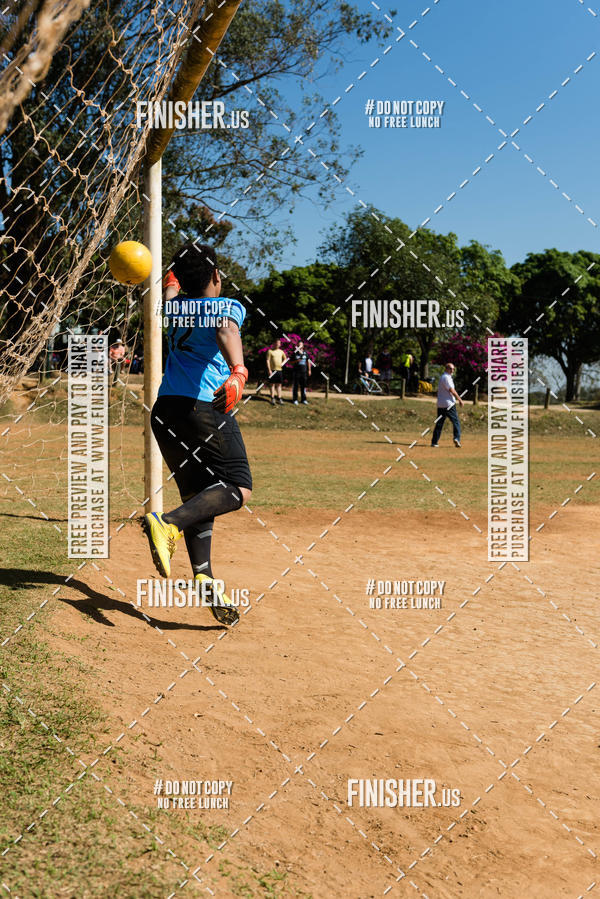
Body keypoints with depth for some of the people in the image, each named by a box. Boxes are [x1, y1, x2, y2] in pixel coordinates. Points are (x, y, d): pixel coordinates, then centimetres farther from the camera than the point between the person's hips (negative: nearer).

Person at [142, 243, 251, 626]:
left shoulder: (175, 307, 18)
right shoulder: (228, 306, 1)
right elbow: (226, 333, -23)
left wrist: (173, 284, 67)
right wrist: (239, 373, -41)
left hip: (165, 408, 7)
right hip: (206, 408, -7)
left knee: (198, 495, 11)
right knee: (238, 490, -3)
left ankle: (204, 576, -6)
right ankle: (168, 524, -25)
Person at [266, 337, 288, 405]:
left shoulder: (281, 351, 12)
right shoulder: (270, 351, -2)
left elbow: (285, 358, 28)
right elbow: (268, 361, -6)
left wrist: (283, 363, 9)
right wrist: (269, 370, -13)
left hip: (279, 370, 5)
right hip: (272, 370, -4)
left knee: (279, 385, 7)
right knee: (272, 384, -1)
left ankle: (279, 398, 11)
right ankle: (272, 399, 3)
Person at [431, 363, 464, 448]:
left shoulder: (442, 377, 20)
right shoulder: (446, 377, -10)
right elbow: (452, 390, -15)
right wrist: (460, 400, -11)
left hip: (440, 404, 9)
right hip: (449, 404, -9)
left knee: (439, 423, 7)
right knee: (456, 422, -1)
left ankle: (434, 442, 5)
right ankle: (457, 438, -12)